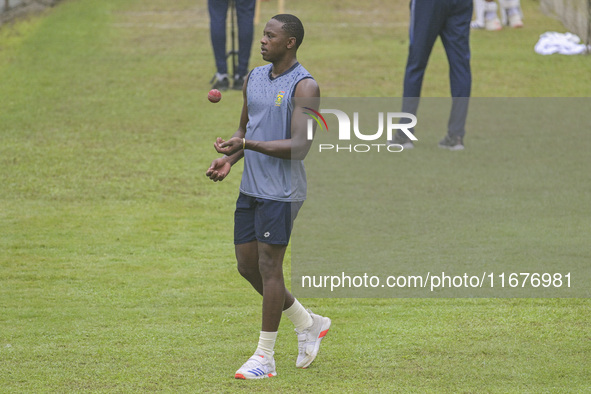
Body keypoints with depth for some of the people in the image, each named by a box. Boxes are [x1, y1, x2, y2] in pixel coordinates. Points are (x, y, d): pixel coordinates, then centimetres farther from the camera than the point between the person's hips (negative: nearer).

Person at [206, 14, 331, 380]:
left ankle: (265, 357, 2)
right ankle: (309, 325, 27)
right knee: (248, 266, 10)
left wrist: (247, 145, -26)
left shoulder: (304, 86, -13)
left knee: (269, 267, -6)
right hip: (251, 188, 8)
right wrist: (229, 160, 3)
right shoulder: (254, 78, 11)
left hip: (282, 192, -8)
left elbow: (300, 147, -19)